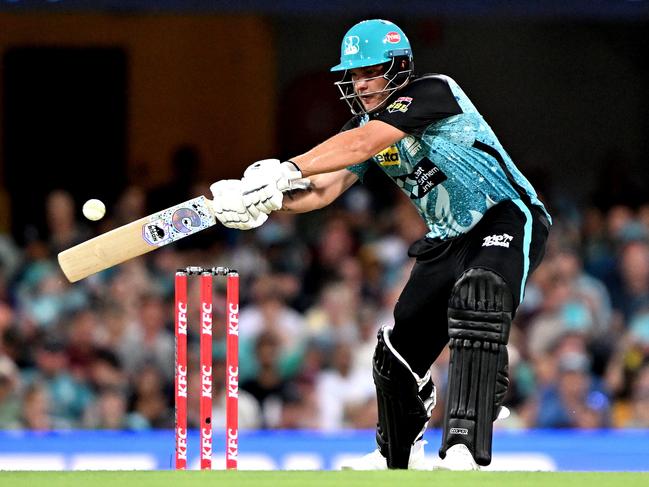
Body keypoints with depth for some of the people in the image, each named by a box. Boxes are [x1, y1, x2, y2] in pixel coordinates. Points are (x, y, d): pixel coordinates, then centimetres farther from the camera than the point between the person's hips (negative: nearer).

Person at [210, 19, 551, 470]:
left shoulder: (432, 91, -19)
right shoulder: (366, 123, 6)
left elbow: (364, 144, -32)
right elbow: (323, 190, -2)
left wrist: (286, 170, -38)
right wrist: (265, 199, -22)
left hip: (508, 219, -9)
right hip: (449, 240, 9)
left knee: (477, 297, -37)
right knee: (398, 348, 9)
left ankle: (465, 446, -46)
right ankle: (397, 456, 36)